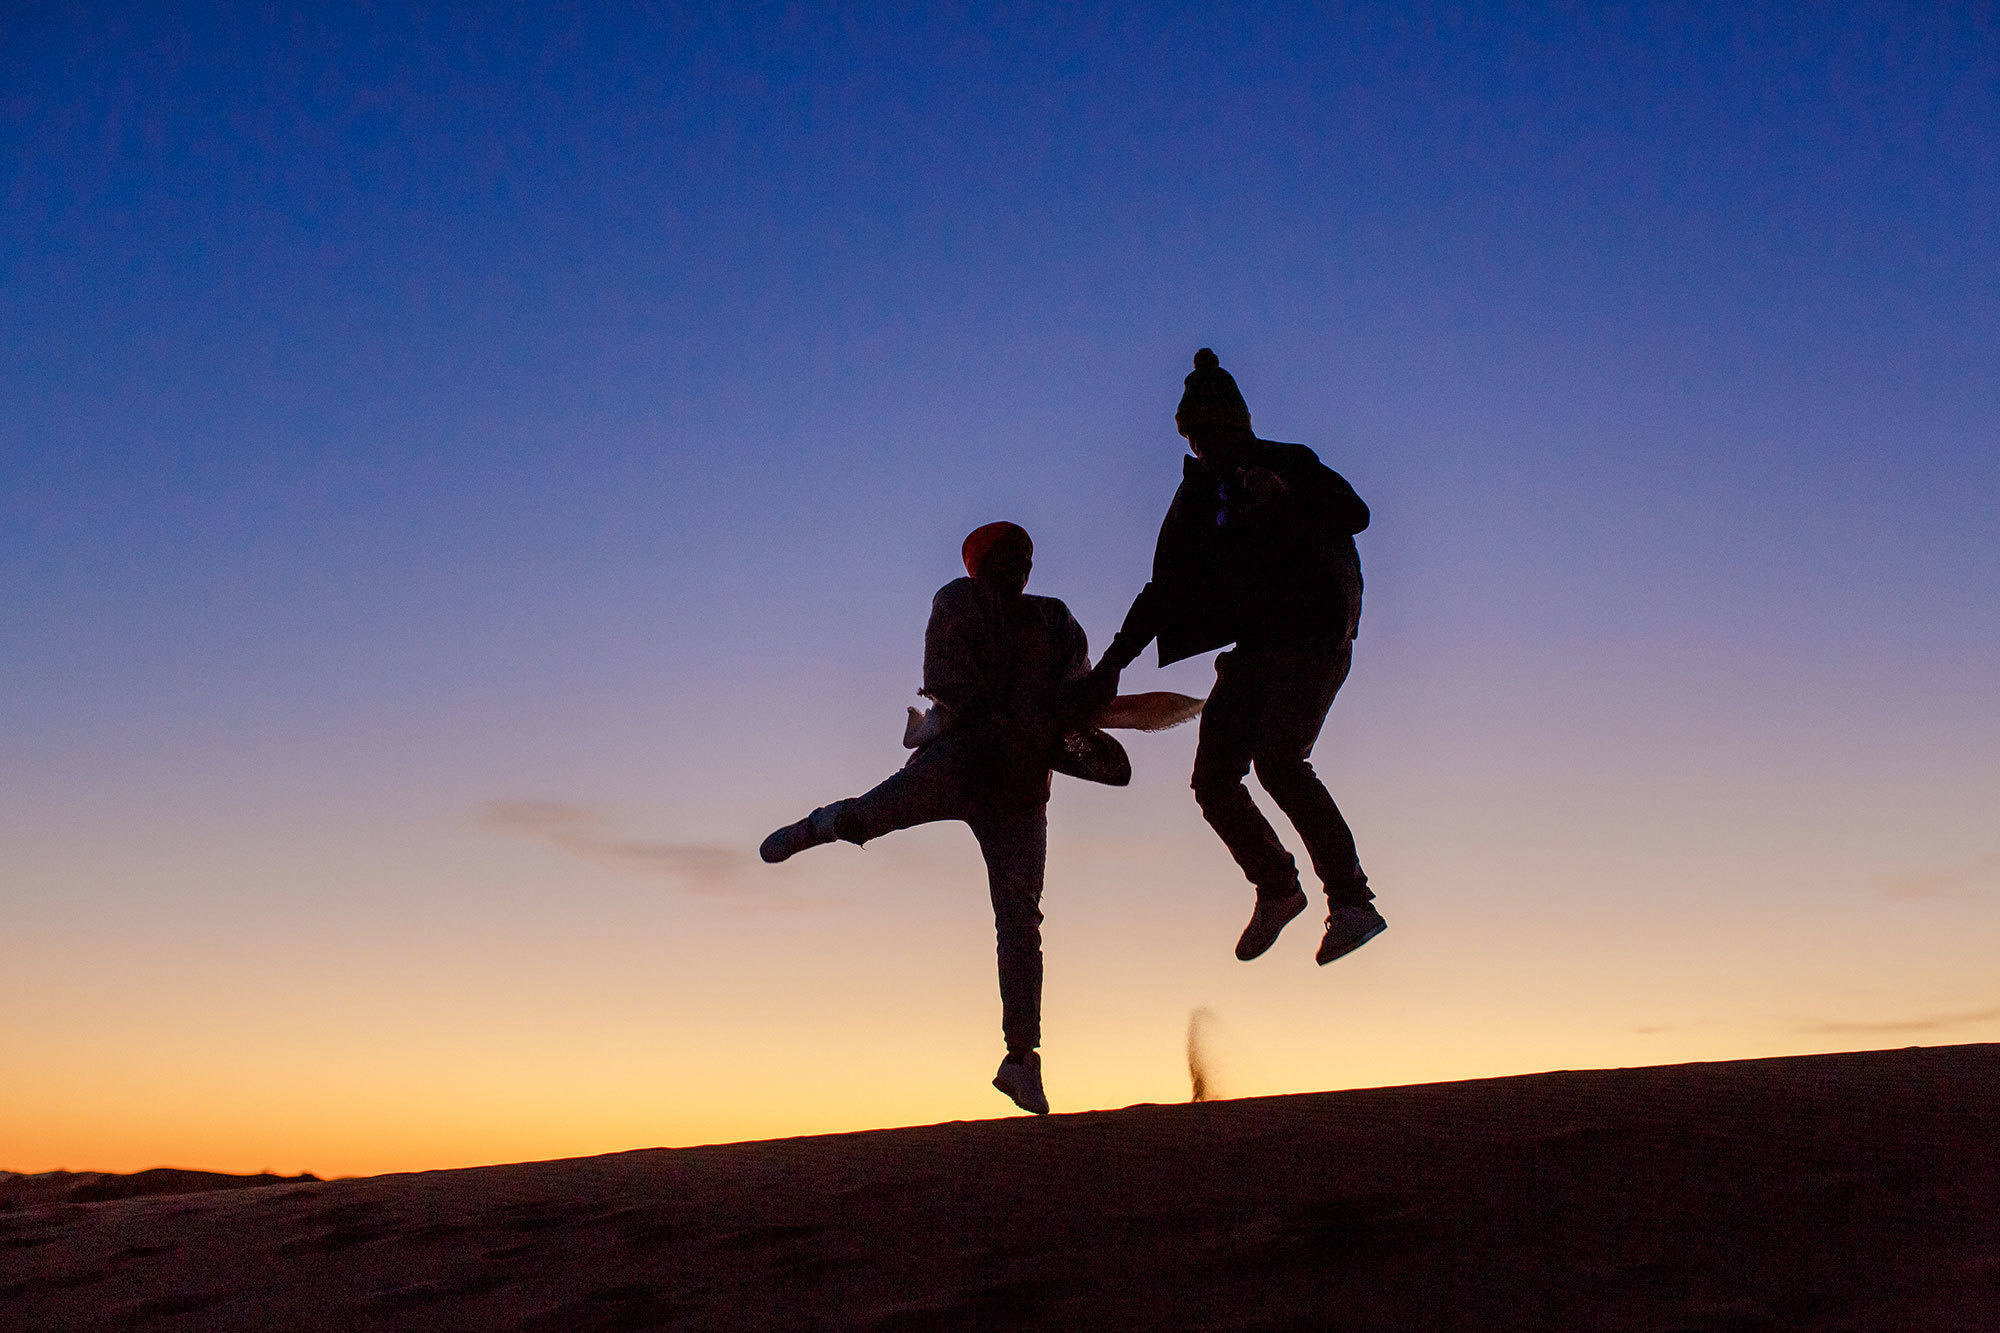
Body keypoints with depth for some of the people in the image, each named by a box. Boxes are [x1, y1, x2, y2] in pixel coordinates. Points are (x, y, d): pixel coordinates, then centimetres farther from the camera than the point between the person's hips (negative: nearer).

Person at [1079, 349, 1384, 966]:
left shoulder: (1292, 465, -4)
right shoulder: (1199, 495, 12)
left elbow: (1355, 514, -22)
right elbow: (1166, 587, 16)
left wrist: (1286, 496, -39)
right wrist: (1115, 659, 11)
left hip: (1313, 641, -6)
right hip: (1253, 649, 6)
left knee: (1278, 758, -27)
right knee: (1213, 780, -3)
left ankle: (1352, 903, -21)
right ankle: (1277, 889, 20)